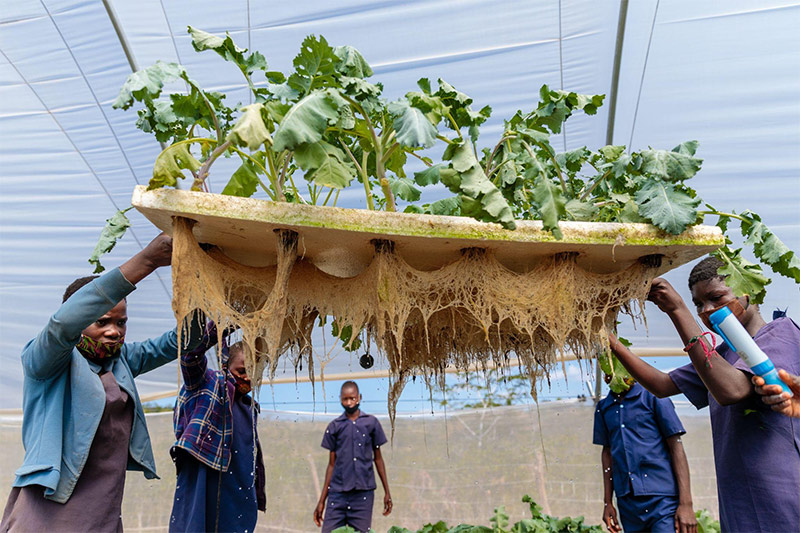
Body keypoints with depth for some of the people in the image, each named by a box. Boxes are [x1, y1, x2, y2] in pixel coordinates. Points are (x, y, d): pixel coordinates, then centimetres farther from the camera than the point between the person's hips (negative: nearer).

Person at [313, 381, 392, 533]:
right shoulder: (334, 426, 7)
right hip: (338, 493, 1)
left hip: (363, 493, 0)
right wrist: (322, 500, 9)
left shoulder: (371, 423, 6)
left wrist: (387, 492, 10)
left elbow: (378, 458, 12)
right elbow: (332, 464, 11)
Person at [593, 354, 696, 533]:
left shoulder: (652, 396, -1)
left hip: (662, 499, -4)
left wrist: (686, 503, -9)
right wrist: (607, 502, 14)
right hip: (627, 502, 4)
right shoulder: (603, 408, 11)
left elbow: (676, 447, -3)